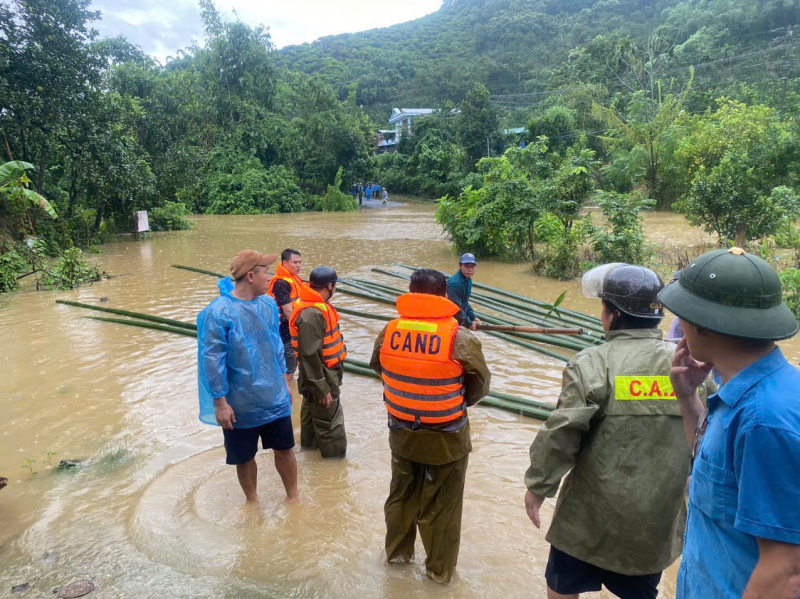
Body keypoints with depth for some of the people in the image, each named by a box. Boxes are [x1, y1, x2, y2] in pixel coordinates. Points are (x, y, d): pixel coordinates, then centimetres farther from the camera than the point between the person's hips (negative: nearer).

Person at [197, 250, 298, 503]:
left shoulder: (268, 304, -2)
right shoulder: (218, 312, -19)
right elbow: (212, 361, -16)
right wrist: (220, 403, -15)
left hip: (275, 399, 4)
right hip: (241, 405, -4)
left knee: (284, 449, 15)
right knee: (244, 457, 15)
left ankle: (293, 497, 37)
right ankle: (252, 501, 40)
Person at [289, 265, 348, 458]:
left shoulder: (318, 306, 4)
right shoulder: (311, 314, -29)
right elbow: (310, 355, -29)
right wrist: (322, 389, -24)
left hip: (325, 372, 10)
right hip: (321, 376, -10)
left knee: (312, 409, 26)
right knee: (330, 418, 5)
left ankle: (310, 441, 45)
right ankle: (335, 452, 21)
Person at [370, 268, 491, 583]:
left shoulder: (389, 331, -11)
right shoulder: (460, 338, -20)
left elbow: (378, 368, 5)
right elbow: (480, 385, -8)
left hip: (401, 433, 4)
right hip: (446, 438, -3)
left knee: (402, 494, 25)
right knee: (442, 505, 16)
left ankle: (397, 552, 46)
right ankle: (440, 569, 35)